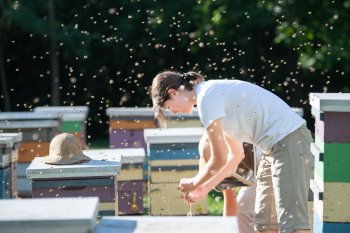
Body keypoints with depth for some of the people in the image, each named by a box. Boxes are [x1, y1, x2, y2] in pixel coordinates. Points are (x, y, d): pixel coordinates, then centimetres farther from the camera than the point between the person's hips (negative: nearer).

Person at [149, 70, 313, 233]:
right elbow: (236, 154, 23)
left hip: (289, 140, -10)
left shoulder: (206, 99, -12)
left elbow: (219, 160, -10)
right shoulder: (215, 91, 18)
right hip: (275, 146, 10)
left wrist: (193, 184, 7)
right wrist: (205, 188, 23)